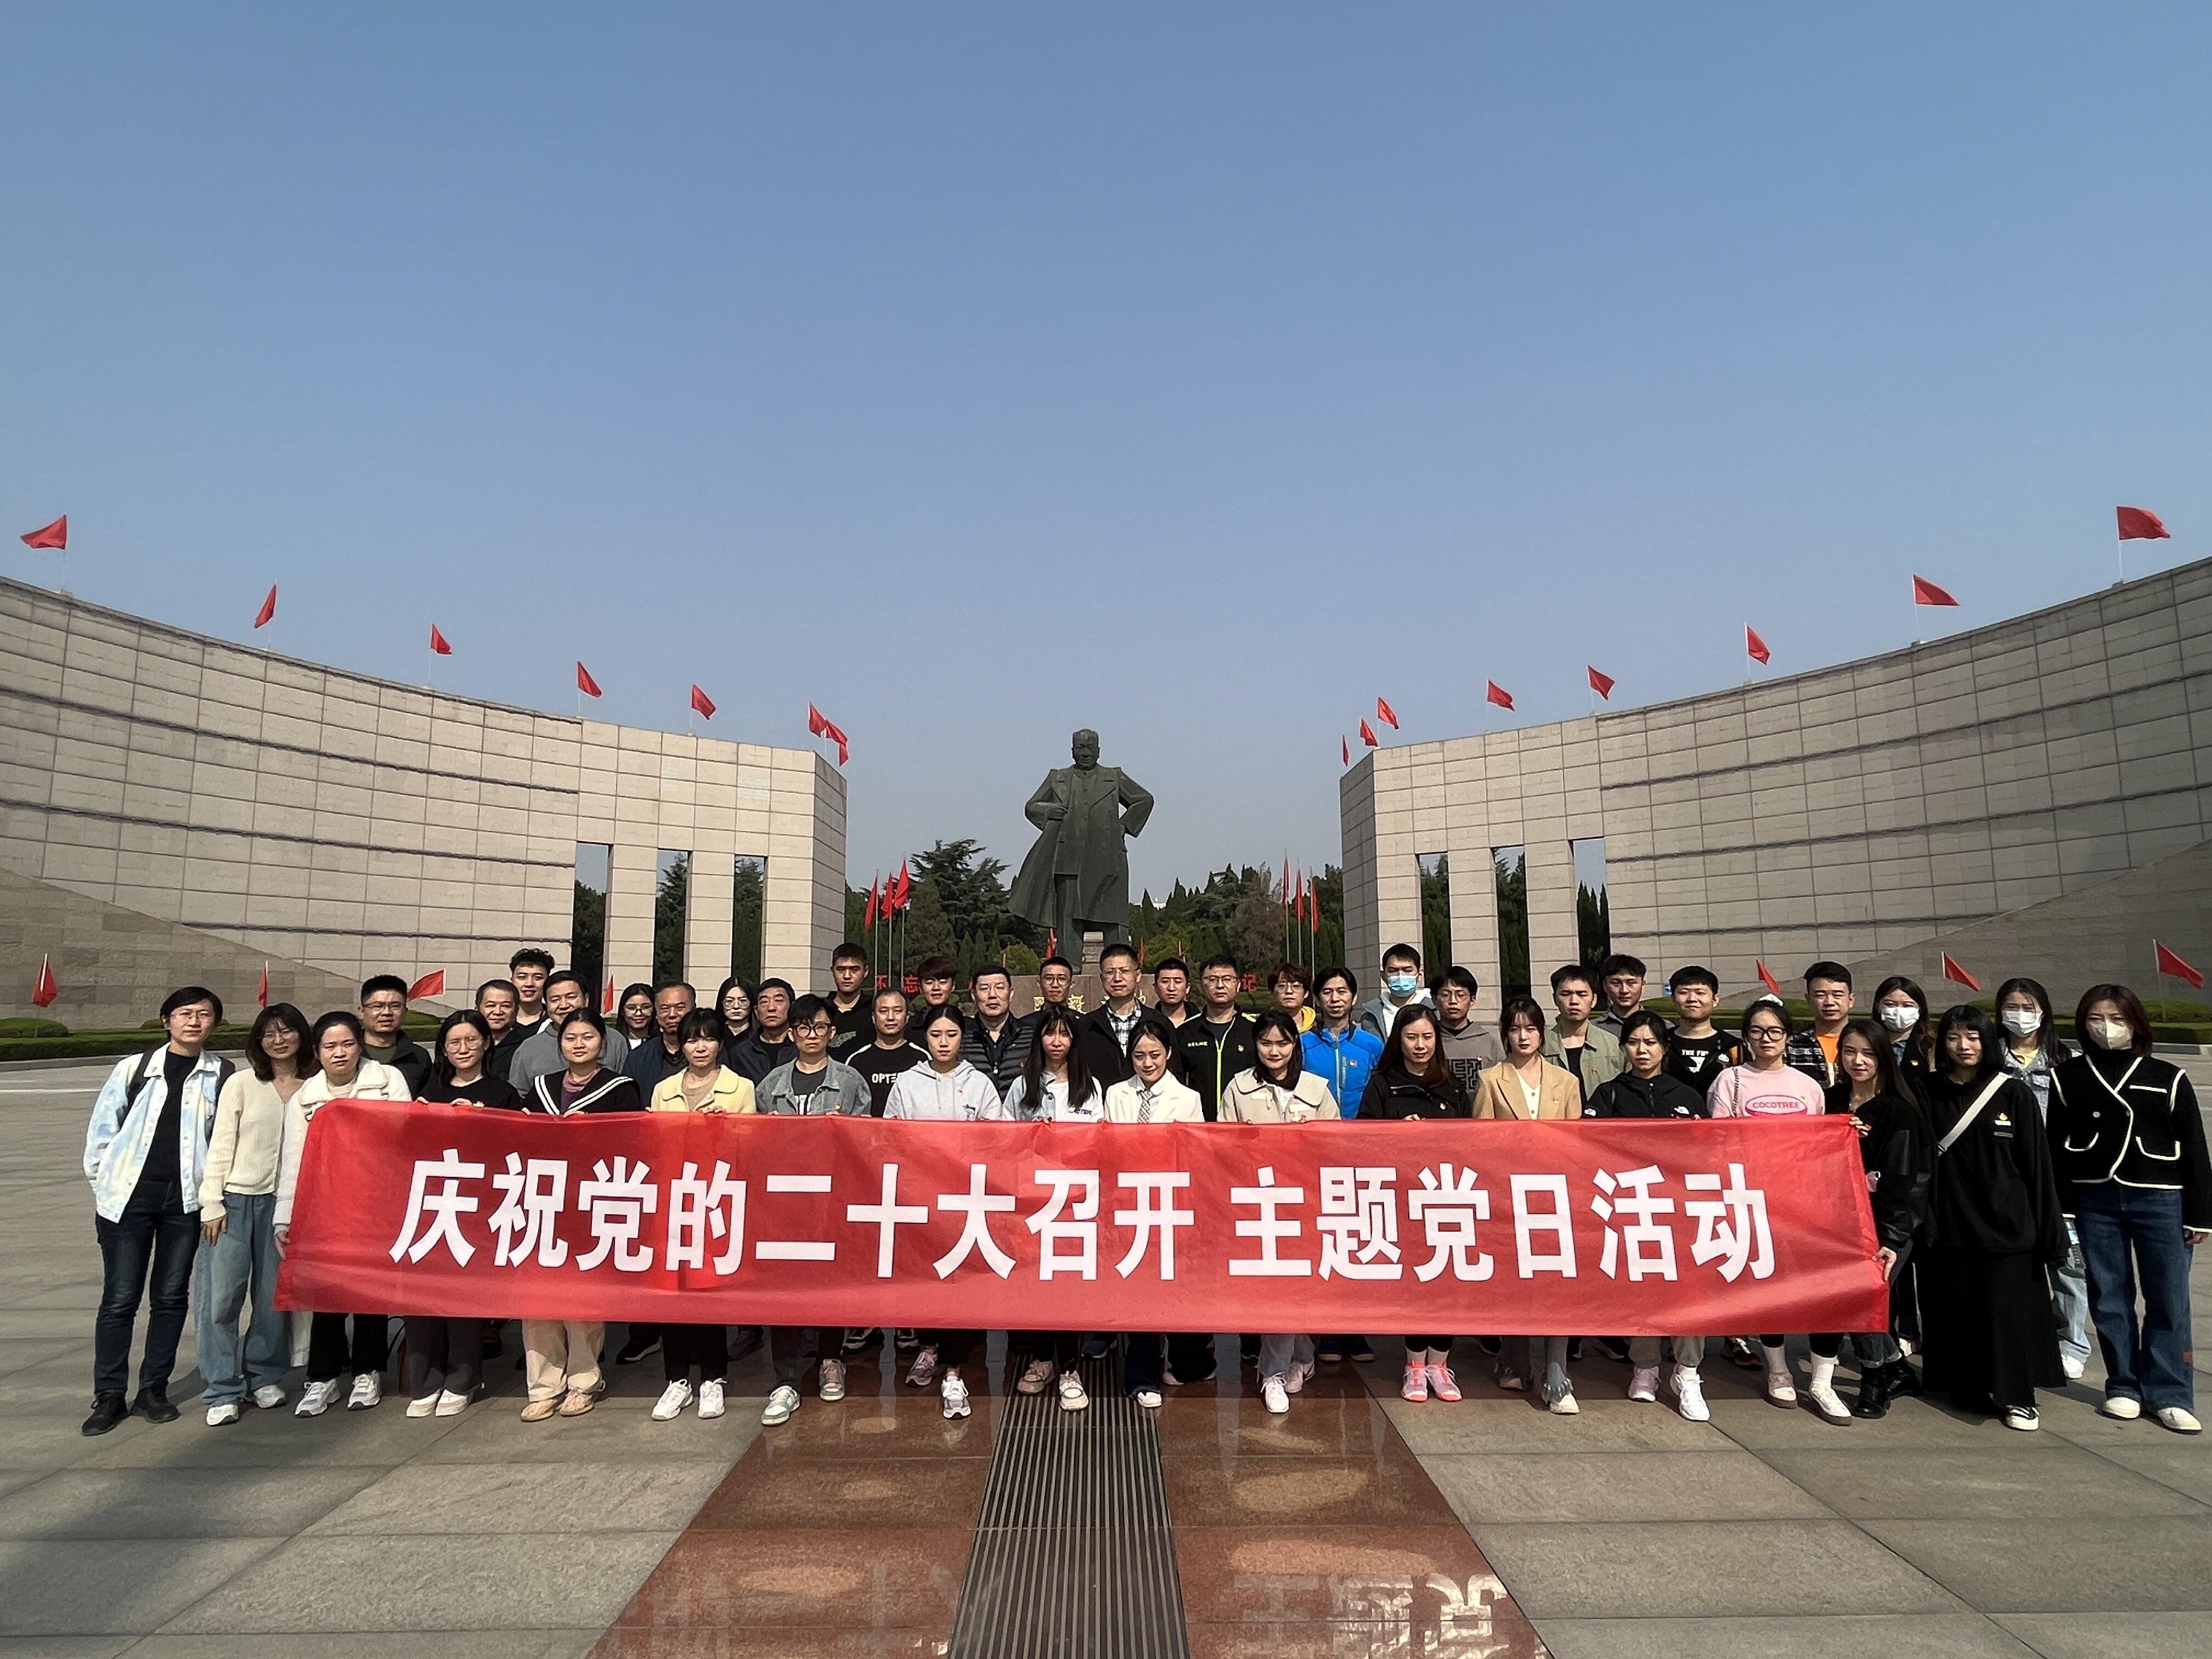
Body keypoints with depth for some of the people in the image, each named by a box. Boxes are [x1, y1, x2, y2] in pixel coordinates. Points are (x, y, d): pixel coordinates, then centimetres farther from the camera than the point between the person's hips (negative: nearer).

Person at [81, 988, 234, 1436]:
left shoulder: (222, 1076, 3)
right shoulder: (133, 1069, 2)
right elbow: (101, 1129, 6)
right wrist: (101, 1186, 3)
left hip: (185, 1199, 1)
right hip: (129, 1196, -1)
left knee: (171, 1296, 8)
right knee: (119, 1299, 3)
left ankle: (153, 1390, 19)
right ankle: (109, 1395, 15)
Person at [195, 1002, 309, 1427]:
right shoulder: (242, 1083, -1)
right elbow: (221, 1145, -1)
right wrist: (212, 1204, -6)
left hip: (283, 1201, 1)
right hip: (235, 1199, -1)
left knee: (274, 1293, 7)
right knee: (221, 1295, -1)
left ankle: (264, 1376, 24)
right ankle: (222, 1391, 9)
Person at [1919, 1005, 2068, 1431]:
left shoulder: (2014, 1094, -1)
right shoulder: (1931, 1095, 3)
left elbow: (2037, 1165, 0)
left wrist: (2048, 1233, -2)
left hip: (2005, 1225, -2)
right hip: (1949, 1225, 2)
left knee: (2009, 1309, 0)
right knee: (1959, 1311, 7)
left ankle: (2018, 1397, 14)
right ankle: (1969, 1388, 21)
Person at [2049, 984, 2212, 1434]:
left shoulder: (2168, 1078, 2)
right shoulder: (2067, 1078, 4)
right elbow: (2057, 1148, 4)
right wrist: (2059, 1209, 1)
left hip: (2160, 1201, -1)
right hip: (2096, 1202, 1)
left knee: (2169, 1300, 1)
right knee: (2109, 1297, 7)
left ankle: (2170, 1395, 11)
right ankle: (2124, 1387, 18)